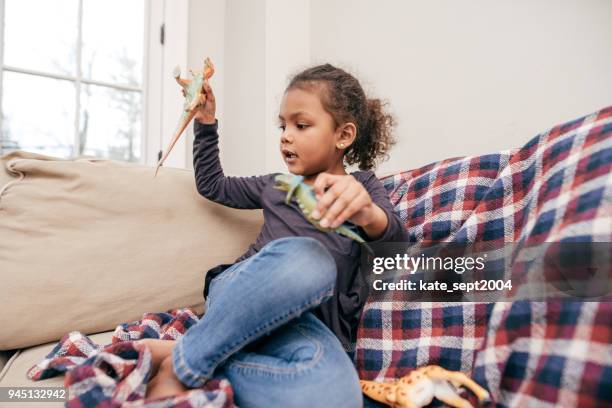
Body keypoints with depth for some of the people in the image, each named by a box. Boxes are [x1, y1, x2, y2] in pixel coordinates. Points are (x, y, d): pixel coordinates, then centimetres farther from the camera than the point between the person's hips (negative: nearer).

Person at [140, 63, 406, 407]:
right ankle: (182, 365, -23)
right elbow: (212, 185, 36)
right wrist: (206, 121, 29)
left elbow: (395, 239, -6)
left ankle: (187, 358, -23)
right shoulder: (276, 186, 24)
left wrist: (368, 214, -30)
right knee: (306, 256, -36)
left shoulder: (363, 187, 14)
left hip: (318, 327, -1)